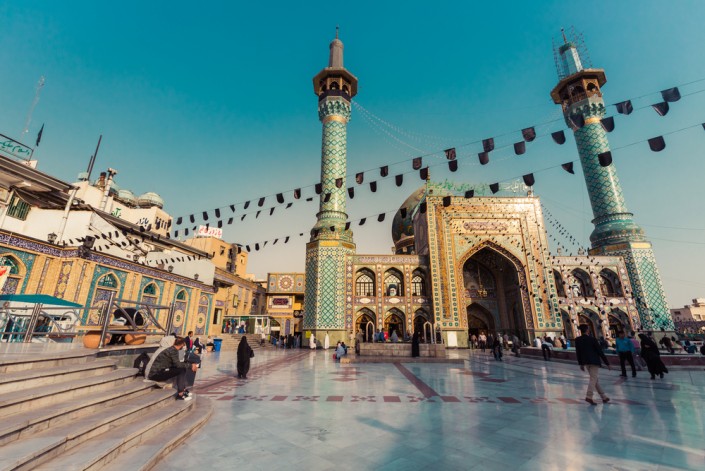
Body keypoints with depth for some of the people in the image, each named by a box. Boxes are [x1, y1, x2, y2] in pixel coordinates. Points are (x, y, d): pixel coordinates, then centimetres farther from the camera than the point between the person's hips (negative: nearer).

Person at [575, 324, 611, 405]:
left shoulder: (577, 340, 2)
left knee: (595, 379, 17)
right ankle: (589, 396, -17)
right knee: (593, 379, -6)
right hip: (594, 361, -5)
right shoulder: (592, 339, -11)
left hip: (586, 362, 5)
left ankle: (604, 397, 26)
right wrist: (607, 363, -1)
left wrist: (580, 363, 16)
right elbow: (600, 351, -9)